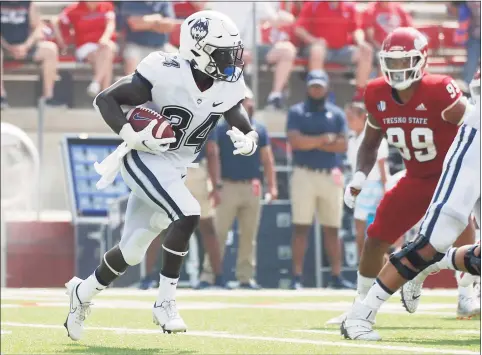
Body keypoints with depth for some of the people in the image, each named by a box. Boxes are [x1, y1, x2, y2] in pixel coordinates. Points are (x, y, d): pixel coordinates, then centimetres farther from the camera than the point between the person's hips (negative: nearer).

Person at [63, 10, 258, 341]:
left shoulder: (228, 87, -5)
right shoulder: (167, 75, -23)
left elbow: (248, 131, -2)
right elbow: (105, 99, -16)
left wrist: (247, 141, -26)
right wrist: (132, 136, -27)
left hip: (174, 172, 7)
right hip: (145, 161, -7)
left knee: (132, 251, 12)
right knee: (187, 215, -28)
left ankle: (84, 292, 37)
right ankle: (166, 302, -17)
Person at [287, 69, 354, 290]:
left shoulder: (336, 114, 12)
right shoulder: (296, 112, 5)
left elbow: (342, 145, -1)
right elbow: (295, 141, -11)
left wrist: (311, 143, -8)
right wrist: (325, 139, -7)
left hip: (331, 176, 3)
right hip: (304, 175, -3)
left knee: (332, 229, 5)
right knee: (301, 228, -6)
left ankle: (336, 276, 7)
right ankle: (297, 278, -8)